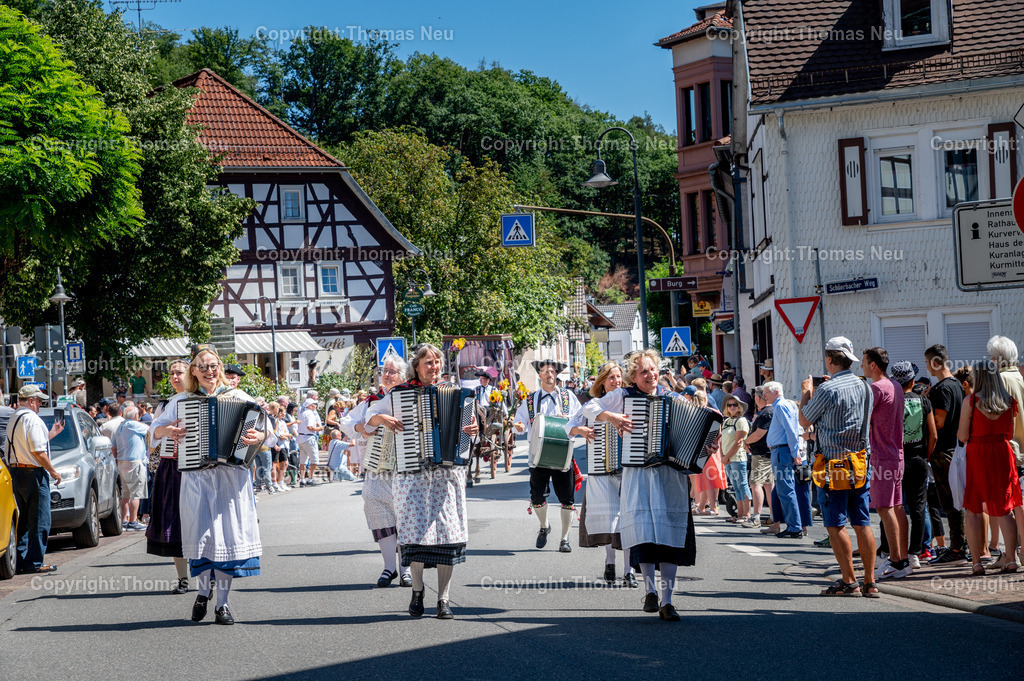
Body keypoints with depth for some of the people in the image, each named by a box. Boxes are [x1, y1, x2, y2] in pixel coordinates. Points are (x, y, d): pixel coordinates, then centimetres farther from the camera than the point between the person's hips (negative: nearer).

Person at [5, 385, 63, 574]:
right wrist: (53, 471, -10)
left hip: (15, 473, 9)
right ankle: (34, 563, -5)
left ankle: (20, 561, 13)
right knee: (39, 521, -4)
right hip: (33, 474, -9)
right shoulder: (31, 419, -14)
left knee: (23, 520, 13)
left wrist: (52, 433, 27)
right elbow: (38, 452, -19)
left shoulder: (13, 419, 17)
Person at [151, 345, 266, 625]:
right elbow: (156, 428, 15)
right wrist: (168, 431, -7)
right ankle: (203, 590, 20)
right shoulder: (181, 400, 10)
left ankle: (222, 602, 7)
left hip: (231, 476, 0)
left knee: (228, 534, -2)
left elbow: (263, 427, 4)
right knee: (202, 533, -4)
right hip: (196, 476, 0)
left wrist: (259, 436, -18)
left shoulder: (237, 397, 6)